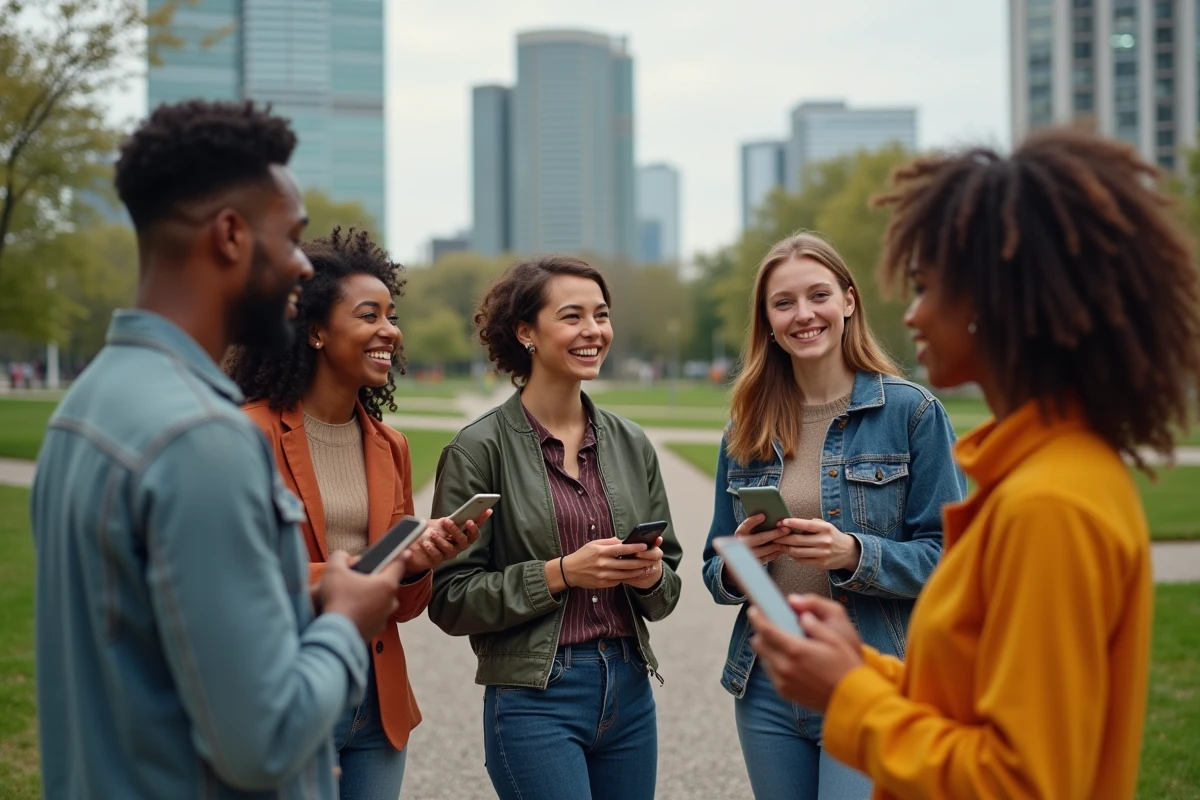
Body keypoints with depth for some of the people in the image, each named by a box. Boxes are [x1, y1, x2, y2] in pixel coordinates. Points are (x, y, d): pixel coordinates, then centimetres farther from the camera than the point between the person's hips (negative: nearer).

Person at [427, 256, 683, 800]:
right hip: (534, 699, -5)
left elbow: (668, 590, 14)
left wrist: (651, 576, -8)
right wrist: (561, 573, -17)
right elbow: (450, 600, -8)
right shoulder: (481, 448, -6)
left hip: (630, 693, 5)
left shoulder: (630, 443, 8)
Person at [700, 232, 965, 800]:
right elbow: (716, 574, 11)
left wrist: (854, 554, -23)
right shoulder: (747, 427, 7)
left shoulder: (911, 412, -5)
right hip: (766, 689, 4)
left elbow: (947, 556, -7)